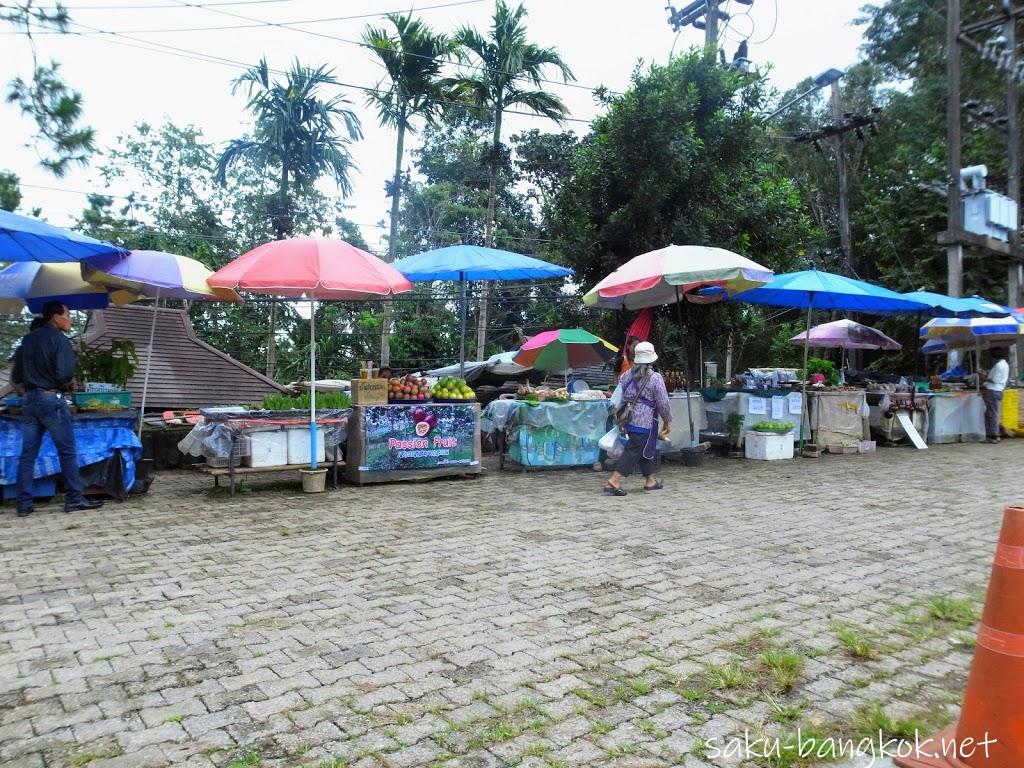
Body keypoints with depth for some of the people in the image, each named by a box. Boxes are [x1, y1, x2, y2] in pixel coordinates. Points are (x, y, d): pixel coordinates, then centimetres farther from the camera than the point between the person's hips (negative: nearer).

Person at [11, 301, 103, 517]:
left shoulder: (28, 340, 12)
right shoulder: (58, 339, -9)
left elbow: (16, 376, 14)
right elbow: (65, 373, -19)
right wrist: (66, 384, 0)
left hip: (29, 400, 7)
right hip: (51, 399, -7)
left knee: (28, 453, 7)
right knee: (67, 451, 1)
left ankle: (24, 503, 8)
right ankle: (74, 498, 4)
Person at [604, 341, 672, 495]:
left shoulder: (626, 376, 6)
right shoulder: (655, 378, -11)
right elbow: (663, 403, -8)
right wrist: (668, 421, 6)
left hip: (629, 421, 7)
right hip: (645, 423, -7)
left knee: (646, 450, 21)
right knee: (633, 451, -5)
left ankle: (650, 480, 32)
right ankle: (613, 482, -11)